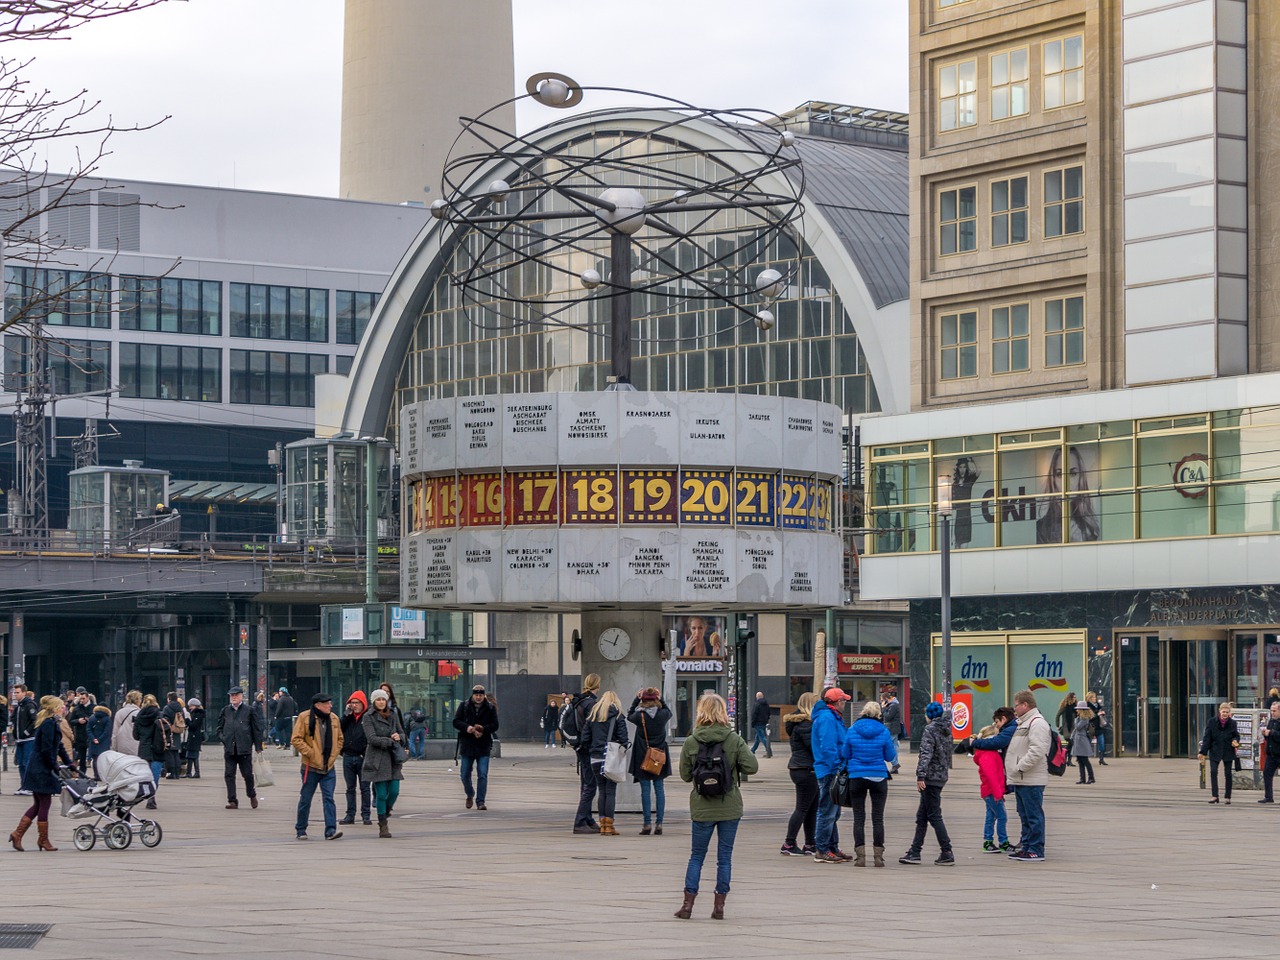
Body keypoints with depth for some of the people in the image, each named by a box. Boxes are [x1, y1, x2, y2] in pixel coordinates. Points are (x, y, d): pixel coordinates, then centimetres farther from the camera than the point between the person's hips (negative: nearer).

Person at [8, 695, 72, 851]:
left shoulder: (52, 723, 16)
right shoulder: (49, 724, -16)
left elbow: (59, 746, 21)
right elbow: (46, 750, -21)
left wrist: (69, 763, 18)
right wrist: (55, 767, -15)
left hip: (37, 769, 10)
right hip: (42, 770, -10)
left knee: (38, 804, 13)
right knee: (44, 804, -1)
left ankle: (17, 834, 11)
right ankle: (43, 840, 7)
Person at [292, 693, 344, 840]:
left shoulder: (334, 719, 8)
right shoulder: (305, 717, -8)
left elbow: (339, 739, 21)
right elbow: (296, 739, -10)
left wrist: (334, 754, 7)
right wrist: (310, 753, -15)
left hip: (329, 767, 4)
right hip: (311, 767, -4)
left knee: (329, 799, -4)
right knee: (306, 799, 6)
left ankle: (331, 830, -8)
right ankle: (300, 829, 18)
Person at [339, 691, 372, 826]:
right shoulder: (347, 716, 10)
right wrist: (346, 714, -10)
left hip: (362, 757, -4)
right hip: (348, 757, 4)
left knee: (365, 788, 1)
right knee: (350, 788, 10)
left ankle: (366, 815, 6)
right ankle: (350, 815, 14)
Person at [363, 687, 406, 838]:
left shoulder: (393, 716, 12)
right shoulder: (368, 717, -3)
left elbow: (402, 733, 18)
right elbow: (372, 738, -12)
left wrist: (399, 737, -6)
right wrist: (391, 741, -16)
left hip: (393, 759, 4)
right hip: (377, 760, -4)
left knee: (394, 791, -3)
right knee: (381, 794, -4)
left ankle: (386, 812, 27)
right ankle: (383, 826, 5)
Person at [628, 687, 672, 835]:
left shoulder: (639, 716, -11)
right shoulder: (663, 715, -7)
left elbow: (629, 715, 12)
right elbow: (669, 712, 18)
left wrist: (636, 699, 13)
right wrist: (661, 699, 14)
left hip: (643, 758, -2)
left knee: (645, 790, 1)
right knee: (659, 790, 5)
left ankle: (647, 824, -2)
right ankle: (659, 824, 3)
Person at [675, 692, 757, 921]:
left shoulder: (690, 742, -6)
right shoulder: (734, 740, -8)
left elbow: (685, 775, 1)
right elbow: (752, 767, -10)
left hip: (702, 808, 0)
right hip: (730, 808, 0)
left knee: (696, 856, 12)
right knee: (725, 857, 8)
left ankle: (688, 904, 8)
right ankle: (719, 906, 8)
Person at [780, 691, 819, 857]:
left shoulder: (801, 722, 16)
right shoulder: (805, 724, -16)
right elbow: (814, 747, -18)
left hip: (799, 768, 10)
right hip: (806, 769, -10)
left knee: (812, 807, 13)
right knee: (802, 808, -6)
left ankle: (810, 844, 18)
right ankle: (788, 845, -5)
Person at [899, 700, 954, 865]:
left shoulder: (930, 730, -12)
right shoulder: (945, 730, 12)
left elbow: (926, 754, -20)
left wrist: (920, 776, -23)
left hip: (931, 777, -9)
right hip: (942, 776, 9)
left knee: (934, 816, -6)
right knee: (921, 816, 14)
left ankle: (947, 854, -8)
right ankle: (914, 852, 16)